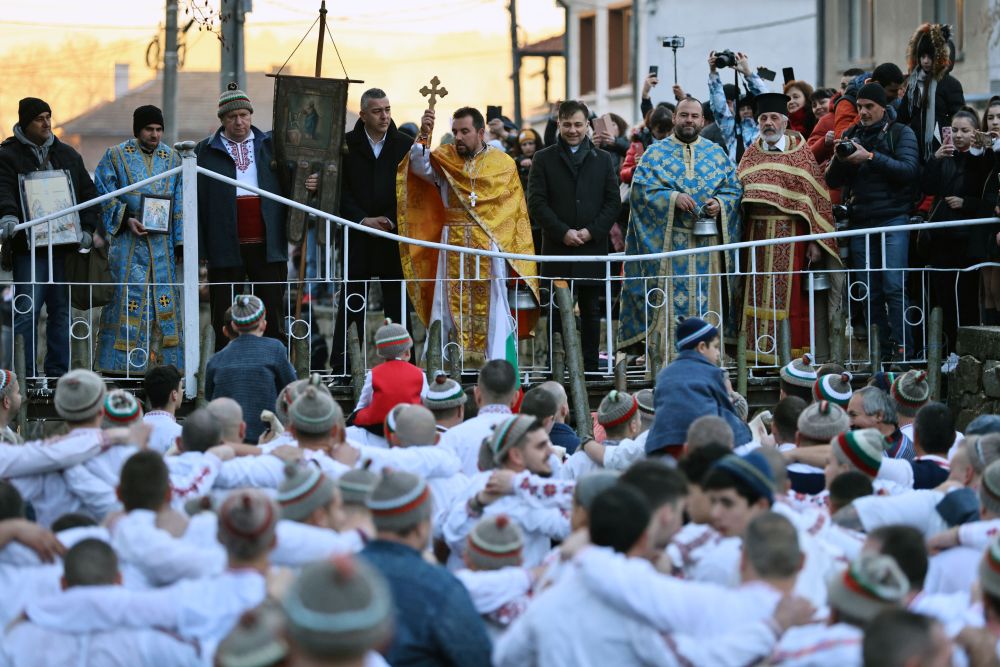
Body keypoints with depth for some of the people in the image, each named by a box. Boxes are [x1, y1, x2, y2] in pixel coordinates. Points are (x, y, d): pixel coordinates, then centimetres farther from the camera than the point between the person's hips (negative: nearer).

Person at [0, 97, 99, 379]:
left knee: (61, 311, 7)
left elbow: (88, 193, 17)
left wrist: (87, 229, 3)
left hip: (64, 247, 5)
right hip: (28, 248, -5)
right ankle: (24, 376, -4)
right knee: (26, 312, -8)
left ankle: (58, 373, 13)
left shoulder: (67, 155, 15)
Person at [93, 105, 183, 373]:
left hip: (162, 243, 3)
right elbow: (104, 197, -1)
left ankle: (166, 362, 4)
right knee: (125, 298, -6)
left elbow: (180, 205, 11)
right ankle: (119, 368, -4)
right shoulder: (115, 156, 3)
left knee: (165, 299, -1)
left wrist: (180, 242, 3)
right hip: (127, 244, -3)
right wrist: (126, 220, -16)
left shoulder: (172, 159, 12)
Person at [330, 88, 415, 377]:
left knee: (397, 300, 1)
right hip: (357, 238, -1)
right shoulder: (346, 145, 4)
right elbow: (341, 190, 1)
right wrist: (363, 219, -9)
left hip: (394, 234, 1)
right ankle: (340, 365, 3)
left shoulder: (405, 145, 6)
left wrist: (391, 220, -8)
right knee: (351, 302, 1)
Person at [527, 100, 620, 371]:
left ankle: (591, 366, 9)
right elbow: (536, 202, -1)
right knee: (558, 312, -2)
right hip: (557, 248, -2)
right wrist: (563, 232, -12)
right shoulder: (544, 159, 6)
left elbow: (613, 202, 6)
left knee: (591, 311, 6)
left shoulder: (603, 160, 11)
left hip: (593, 247, 2)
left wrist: (592, 231, -8)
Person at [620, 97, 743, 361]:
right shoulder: (656, 152, 7)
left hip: (708, 241, 2)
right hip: (669, 240, -2)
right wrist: (672, 198, -17)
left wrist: (720, 203, -11)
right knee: (672, 299, -6)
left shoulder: (717, 153, 13)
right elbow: (641, 189, -4)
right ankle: (669, 357, -4)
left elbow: (734, 189, 10)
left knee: (706, 299, 1)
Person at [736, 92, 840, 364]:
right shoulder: (751, 154, 12)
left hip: (790, 236, -4)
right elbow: (736, 191, 13)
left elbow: (815, 198, -4)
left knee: (788, 297, -3)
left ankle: (792, 352, 2)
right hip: (757, 234, 4)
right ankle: (759, 352, 10)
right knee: (758, 295, 5)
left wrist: (815, 240, -10)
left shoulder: (800, 153, 0)